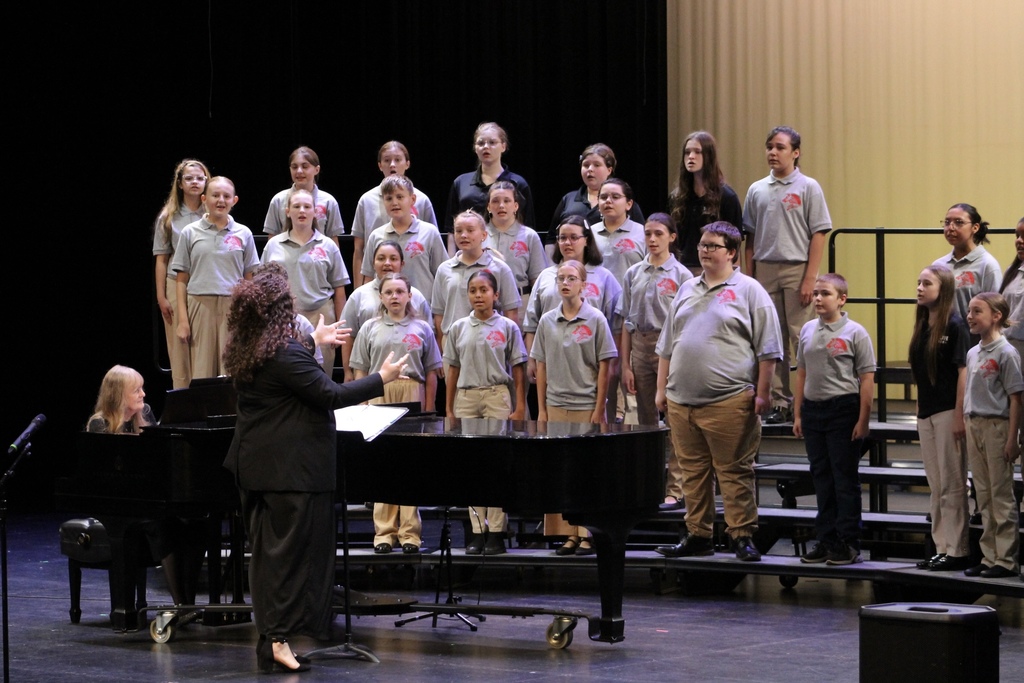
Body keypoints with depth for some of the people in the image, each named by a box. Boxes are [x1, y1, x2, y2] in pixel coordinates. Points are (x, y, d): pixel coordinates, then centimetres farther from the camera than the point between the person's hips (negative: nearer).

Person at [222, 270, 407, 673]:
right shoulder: (285, 354, -20)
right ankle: (279, 640, -9)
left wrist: (314, 341, 46)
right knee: (293, 552, -5)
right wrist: (381, 379, -9)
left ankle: (268, 641, 13)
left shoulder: (244, 353, 9)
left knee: (265, 552, 11)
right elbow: (330, 395, -18)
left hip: (254, 466, 9)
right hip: (291, 468, -9)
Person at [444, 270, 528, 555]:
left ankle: (496, 531, 0)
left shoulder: (507, 327, 2)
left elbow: (518, 371, 2)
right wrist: (448, 408, 8)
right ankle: (477, 531, 7)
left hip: (498, 396, -3)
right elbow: (453, 370, 11)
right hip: (466, 397, 3)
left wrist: (520, 407, -4)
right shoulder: (459, 328, 8)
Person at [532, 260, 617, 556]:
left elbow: (604, 368, -3)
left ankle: (589, 534, 3)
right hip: (556, 406, 4)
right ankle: (568, 534, 11)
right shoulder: (547, 321, 7)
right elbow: (541, 367, 10)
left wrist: (599, 410, -8)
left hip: (587, 406, -4)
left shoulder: (595, 320, -3)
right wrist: (542, 409, 6)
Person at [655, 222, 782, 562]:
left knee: (734, 472, -4)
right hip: (681, 401, 6)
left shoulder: (749, 291, 1)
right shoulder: (687, 290, 18)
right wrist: (662, 388, 17)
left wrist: (762, 392, -9)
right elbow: (667, 345, 23)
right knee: (692, 471, 9)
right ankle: (697, 536, 16)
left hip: (728, 402, -6)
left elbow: (767, 348, -3)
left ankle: (742, 536, 0)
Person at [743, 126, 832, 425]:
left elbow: (818, 234, -4)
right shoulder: (757, 190, 12)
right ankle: (780, 403, 9)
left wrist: (810, 279, -11)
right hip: (765, 269, 4)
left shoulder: (808, 187, 1)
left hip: (796, 269, -4)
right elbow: (750, 238, 14)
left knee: (801, 338, -6)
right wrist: (749, 279, 7)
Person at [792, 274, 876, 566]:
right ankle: (826, 540, 18)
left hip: (843, 409, -6)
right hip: (812, 408, 6)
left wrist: (863, 420, -12)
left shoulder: (855, 332, -6)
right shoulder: (808, 331, 10)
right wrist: (797, 414, 12)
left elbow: (866, 379, -8)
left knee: (845, 478, -1)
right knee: (822, 478, 11)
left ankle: (848, 544, 4)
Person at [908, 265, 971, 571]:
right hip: (926, 413, 8)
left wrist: (959, 416, -17)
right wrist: (919, 410, 12)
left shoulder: (954, 326, -10)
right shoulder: (922, 327, 11)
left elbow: (963, 371, -13)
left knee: (952, 485, -4)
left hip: (948, 411, -8)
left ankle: (958, 551, 0)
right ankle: (941, 548, 15)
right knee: (936, 486, 10)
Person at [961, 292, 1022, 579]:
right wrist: (967, 427, 10)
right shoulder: (972, 353, 12)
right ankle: (989, 557, 16)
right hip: (974, 426, 7)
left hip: (997, 426, -7)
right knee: (984, 497, 10)